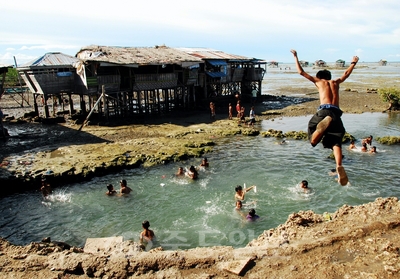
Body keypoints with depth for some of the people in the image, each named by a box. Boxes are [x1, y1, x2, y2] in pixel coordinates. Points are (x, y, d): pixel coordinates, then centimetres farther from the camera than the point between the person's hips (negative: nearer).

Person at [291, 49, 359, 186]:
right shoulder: (335, 82, 27)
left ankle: (324, 124, -37)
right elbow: (346, 73, 46)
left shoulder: (318, 81, 19)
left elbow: (301, 72, 21)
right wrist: (353, 63, 64)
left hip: (324, 110, -3)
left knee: (313, 140, -7)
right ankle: (339, 166, -24)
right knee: (336, 142, 1)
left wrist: (295, 57, 32)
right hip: (336, 113, 3)